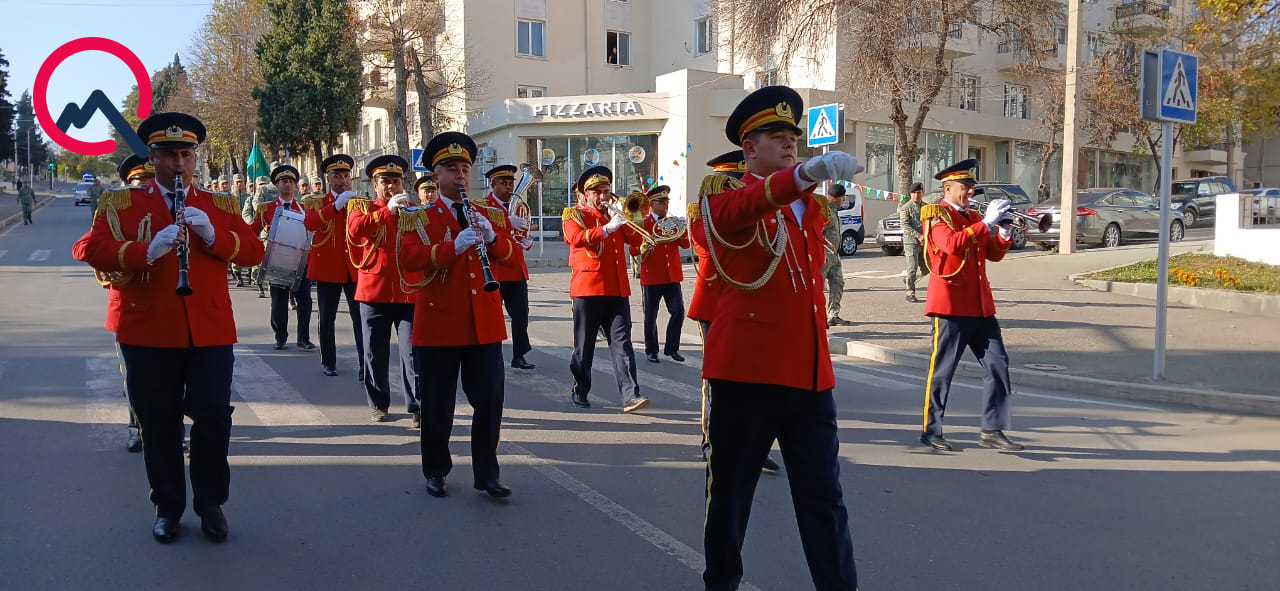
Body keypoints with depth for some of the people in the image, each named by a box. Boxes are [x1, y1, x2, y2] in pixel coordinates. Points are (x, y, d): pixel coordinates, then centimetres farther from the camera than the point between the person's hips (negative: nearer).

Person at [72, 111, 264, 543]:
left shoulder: (221, 206, 11)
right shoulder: (120, 203, 7)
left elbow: (254, 252, 3)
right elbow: (88, 250, -7)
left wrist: (213, 236, -14)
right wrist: (146, 251, -23)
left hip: (210, 330, 1)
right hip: (147, 331, 0)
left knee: (214, 418, -1)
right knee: (159, 423, 6)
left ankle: (210, 503, 18)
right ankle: (168, 506, 23)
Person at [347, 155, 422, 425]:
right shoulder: (361, 206, 7)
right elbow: (355, 228, -15)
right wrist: (388, 210, -17)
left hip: (410, 292, 0)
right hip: (374, 290, 0)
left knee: (413, 352, -5)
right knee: (375, 353, 8)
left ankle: (417, 406, 0)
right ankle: (378, 404, 22)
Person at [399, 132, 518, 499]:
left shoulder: (492, 214, 13)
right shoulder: (419, 216, 2)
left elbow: (512, 253, 4)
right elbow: (409, 258, -14)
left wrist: (493, 238, -17)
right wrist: (453, 247, -27)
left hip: (485, 323, 3)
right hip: (438, 322, -2)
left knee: (490, 400, 1)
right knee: (437, 405, 7)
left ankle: (486, 475, 12)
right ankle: (436, 472, 24)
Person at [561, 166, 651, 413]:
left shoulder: (616, 214, 20)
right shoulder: (574, 214, 5)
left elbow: (637, 240, 11)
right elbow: (576, 237, -16)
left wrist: (624, 219, -4)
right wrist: (607, 228, -24)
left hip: (617, 289, 4)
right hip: (587, 288, -3)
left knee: (622, 342, -6)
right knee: (584, 344, 4)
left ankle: (630, 395, -12)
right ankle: (579, 391, 20)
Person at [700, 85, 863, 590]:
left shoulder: (811, 206, 16)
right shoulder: (728, 196, -3)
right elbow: (736, 211, -30)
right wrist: (806, 173, -45)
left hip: (811, 373, 5)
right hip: (747, 370, -5)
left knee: (823, 496, 6)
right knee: (730, 490, 8)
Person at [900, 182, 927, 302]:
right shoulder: (906, 207, -4)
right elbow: (905, 226, -11)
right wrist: (918, 236, -18)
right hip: (911, 241, -6)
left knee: (926, 268, 7)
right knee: (912, 267, -9)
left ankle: (907, 277, 32)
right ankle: (910, 293, -1)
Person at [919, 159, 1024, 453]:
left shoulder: (973, 218, 18)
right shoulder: (936, 214, -5)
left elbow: (994, 253, 15)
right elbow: (952, 243, -24)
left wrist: (1004, 232, -2)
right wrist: (986, 223, -25)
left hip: (981, 305, 8)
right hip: (950, 304, -7)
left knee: (998, 364, 4)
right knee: (942, 369, -1)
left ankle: (992, 430, 12)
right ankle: (930, 431, 10)